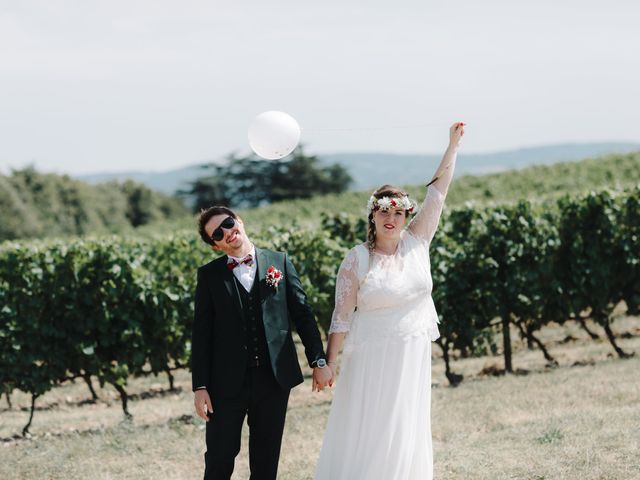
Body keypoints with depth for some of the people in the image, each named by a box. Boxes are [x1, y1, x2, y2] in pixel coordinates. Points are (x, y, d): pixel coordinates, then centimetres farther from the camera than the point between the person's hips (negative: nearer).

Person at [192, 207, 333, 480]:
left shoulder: (279, 262, 6)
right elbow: (201, 334, 0)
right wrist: (200, 386, -5)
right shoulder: (209, 275, 2)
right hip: (228, 382, -1)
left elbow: (302, 313, 7)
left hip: (274, 378, 1)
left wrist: (318, 361, 1)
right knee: (220, 458, 0)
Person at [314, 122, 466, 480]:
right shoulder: (357, 260, -7)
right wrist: (328, 364, -8)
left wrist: (453, 145, 2)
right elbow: (341, 317, -6)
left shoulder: (416, 243, 2)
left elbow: (438, 192, 3)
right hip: (372, 357, -4)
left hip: (413, 358, 4)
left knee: (406, 433, 9)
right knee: (365, 433, -2)